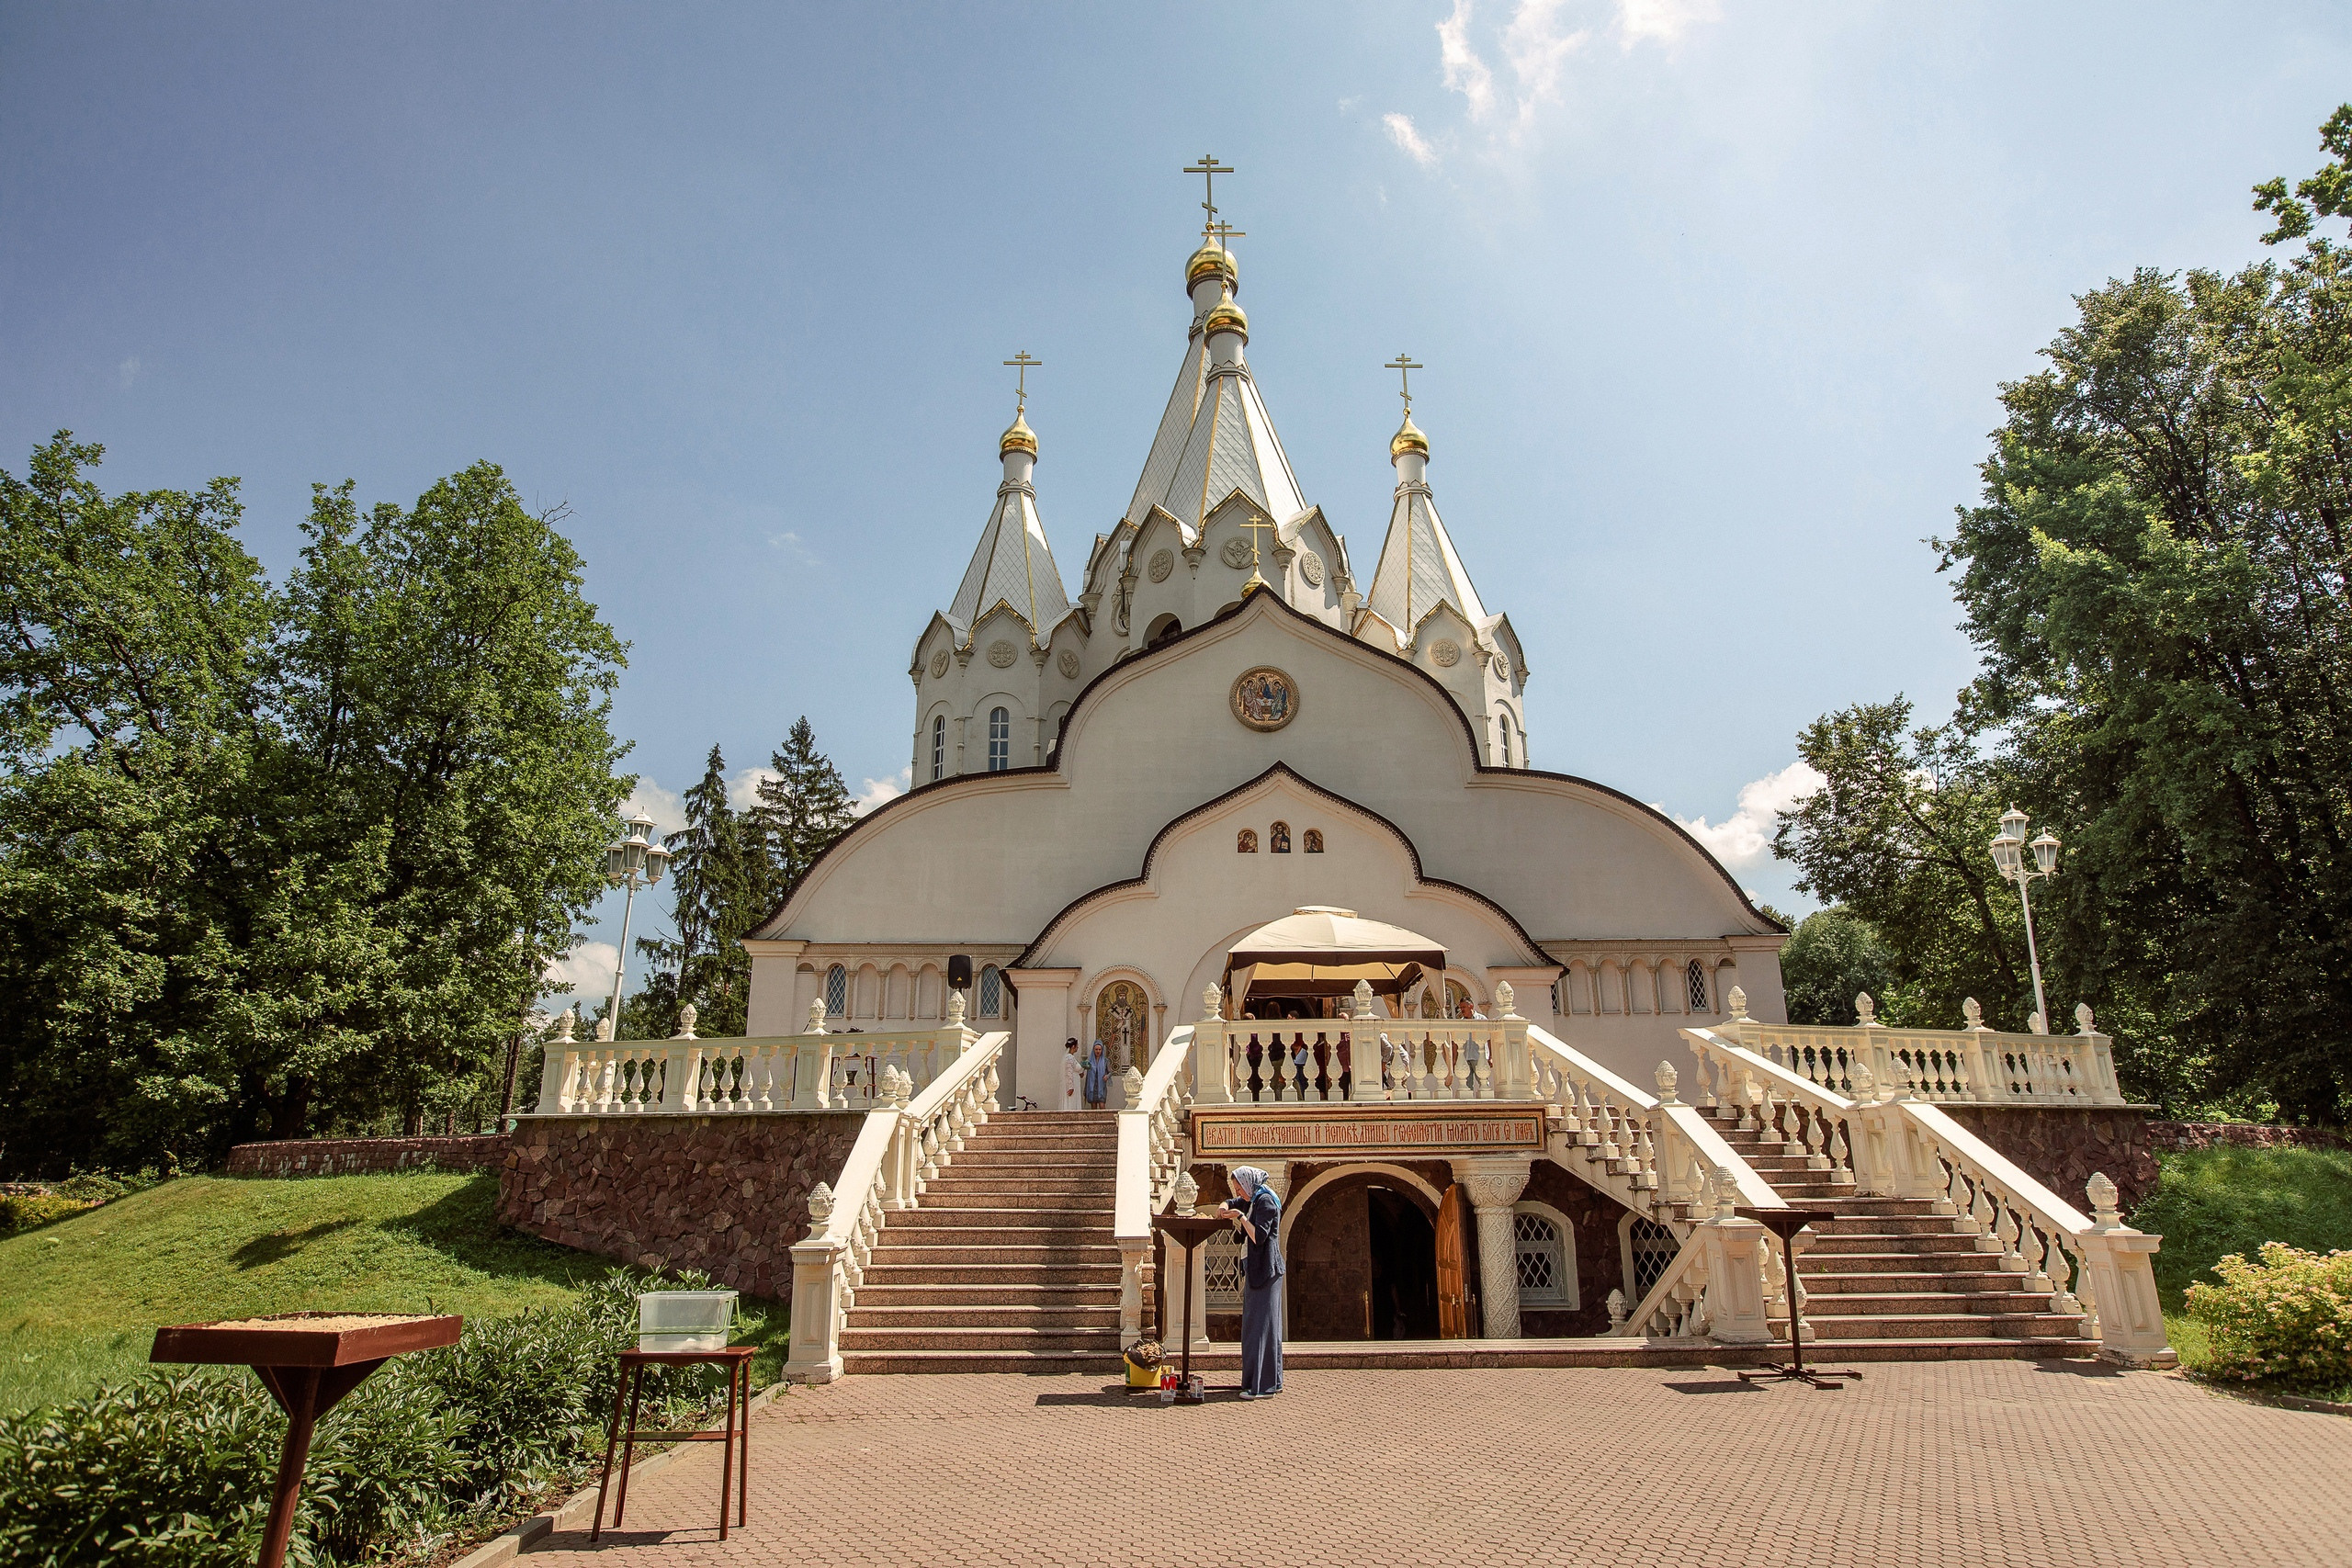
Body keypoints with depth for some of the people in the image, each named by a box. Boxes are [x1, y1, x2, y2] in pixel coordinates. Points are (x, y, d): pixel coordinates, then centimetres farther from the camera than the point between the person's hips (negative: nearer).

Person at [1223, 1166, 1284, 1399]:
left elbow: (1259, 1236, -23)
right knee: (1261, 1324, 12)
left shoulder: (1265, 1202, -14)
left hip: (1265, 1270, -10)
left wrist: (1240, 1216, -14)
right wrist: (1225, 1208, 8)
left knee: (1261, 1324, -9)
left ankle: (1262, 1385, -8)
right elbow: (1232, 1203, 31)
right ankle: (1272, 1381, 17)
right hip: (1257, 1270, 10)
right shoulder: (1253, 1200, 15)